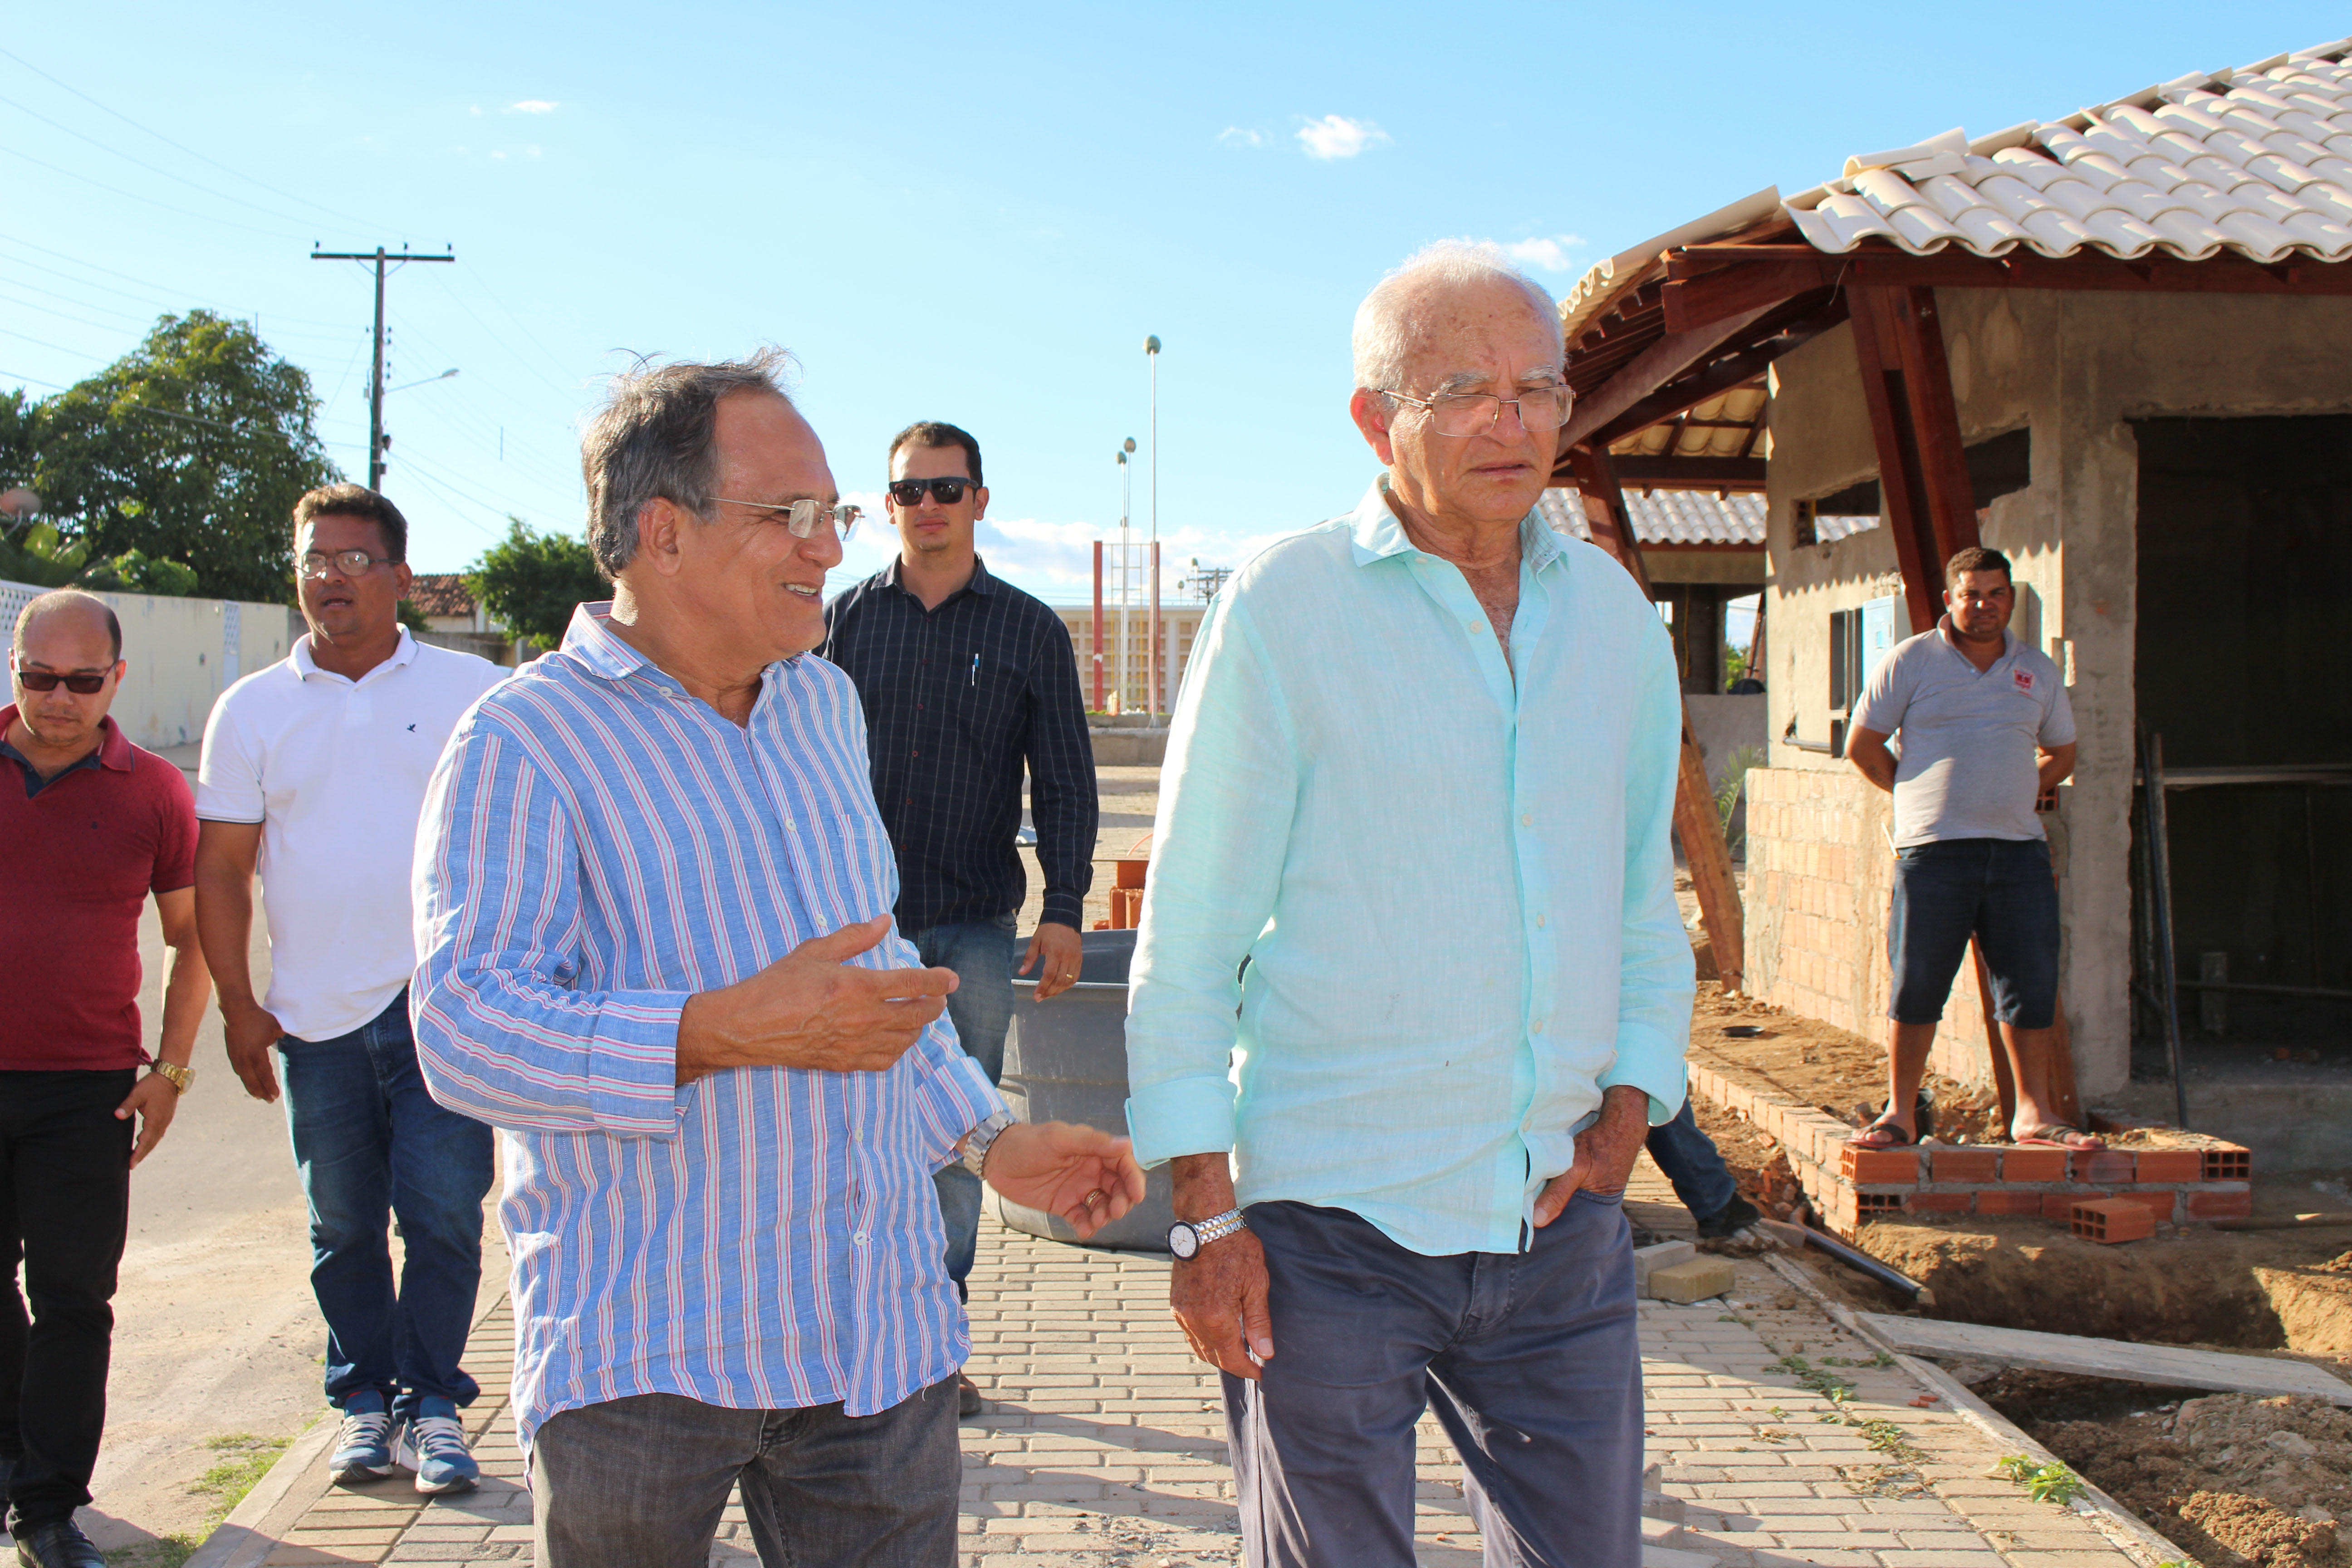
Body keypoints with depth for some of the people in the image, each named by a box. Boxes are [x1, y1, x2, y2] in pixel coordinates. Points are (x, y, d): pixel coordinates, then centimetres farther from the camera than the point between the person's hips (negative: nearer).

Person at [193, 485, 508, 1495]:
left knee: (444, 1216, -3)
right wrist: (238, 1006, 1)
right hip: (316, 1017, 2)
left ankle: (432, 1402, 10)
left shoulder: (472, 691, 2)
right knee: (344, 1228, 10)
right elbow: (221, 867, 7)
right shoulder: (252, 710, 6)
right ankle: (365, 1401, 24)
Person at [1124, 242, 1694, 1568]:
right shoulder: (1282, 608, -7)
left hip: (1560, 1216, 5)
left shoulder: (1614, 612, 8)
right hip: (1333, 1223, -4)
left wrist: (1633, 1099, 4)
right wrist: (1205, 1211, -9)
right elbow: (1188, 935, -6)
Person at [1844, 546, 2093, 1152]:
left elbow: (2061, 754, 25)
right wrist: (1918, 796, 7)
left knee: (2032, 985, 4)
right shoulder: (1909, 662, 2)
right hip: (1933, 852, -3)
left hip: (2019, 851, 3)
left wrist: (2017, 796, 13)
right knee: (1916, 987, -2)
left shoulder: (2038, 671, 13)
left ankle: (2034, 1113, 14)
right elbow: (1862, 746, 7)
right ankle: (1901, 1113, 8)